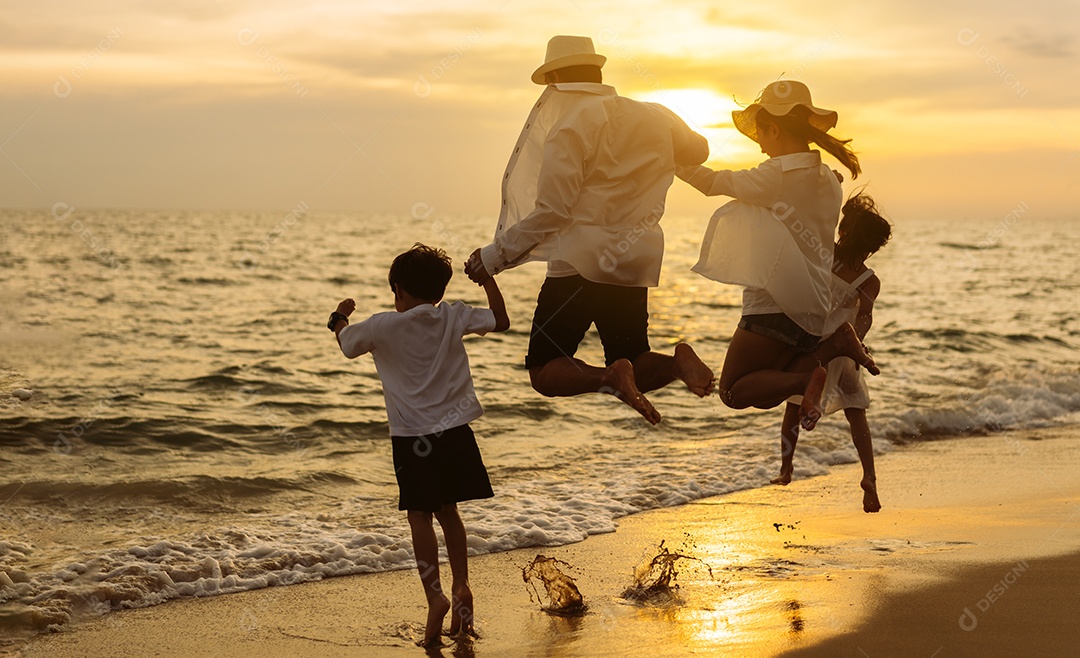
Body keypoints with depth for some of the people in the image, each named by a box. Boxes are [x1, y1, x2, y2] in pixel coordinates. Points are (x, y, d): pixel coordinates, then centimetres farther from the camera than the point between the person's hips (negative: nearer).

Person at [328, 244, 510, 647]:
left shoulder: (382, 327, -8)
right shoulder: (454, 317, -1)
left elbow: (346, 344, 9)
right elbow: (500, 322, 9)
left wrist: (340, 318, 30)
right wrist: (487, 280, 14)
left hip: (412, 436, -3)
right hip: (454, 430, 4)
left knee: (420, 516, 0)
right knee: (447, 511, 17)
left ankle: (435, 596, -11)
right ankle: (461, 587, 14)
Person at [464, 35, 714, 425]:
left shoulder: (570, 125, -10)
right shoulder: (654, 119, 9)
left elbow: (550, 212, -16)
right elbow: (698, 151, 29)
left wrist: (495, 256, -9)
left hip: (580, 264, -6)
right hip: (635, 265, 6)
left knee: (544, 373, 3)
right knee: (631, 362, 19)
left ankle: (611, 380, -26)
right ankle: (677, 362, -14)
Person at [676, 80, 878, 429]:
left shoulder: (779, 173, -13)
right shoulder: (828, 180, 12)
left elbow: (716, 182, -8)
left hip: (774, 306, -8)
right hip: (814, 308, 8)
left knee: (734, 391, 3)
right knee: (764, 394, 15)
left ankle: (807, 378, -19)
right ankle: (834, 346, -4)